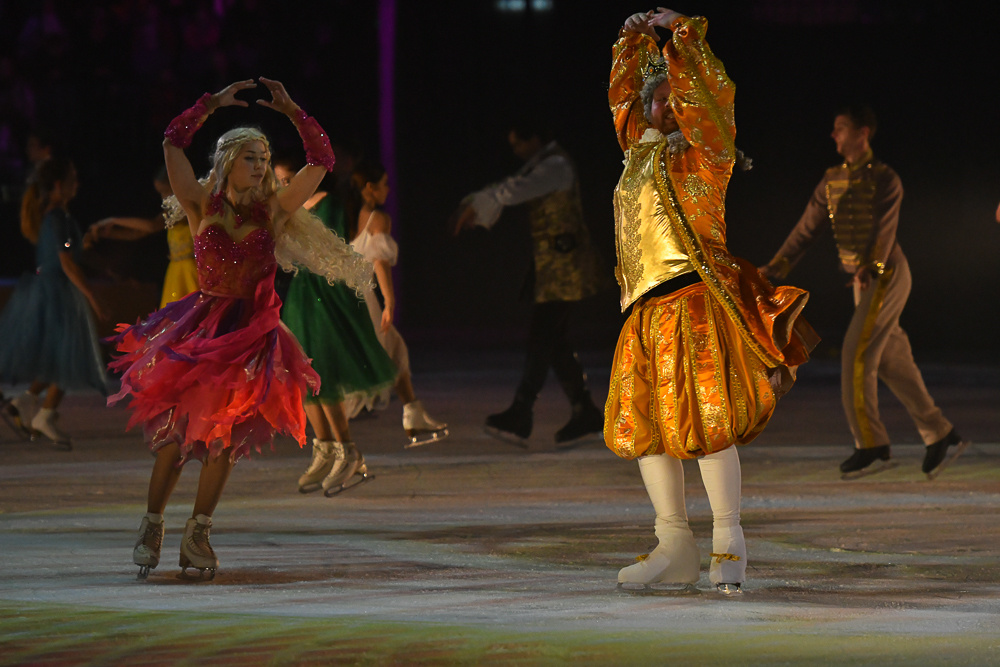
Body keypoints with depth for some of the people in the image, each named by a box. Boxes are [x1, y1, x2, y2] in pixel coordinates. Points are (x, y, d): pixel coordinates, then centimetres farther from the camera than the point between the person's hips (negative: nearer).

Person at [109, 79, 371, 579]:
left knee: (226, 434, -2)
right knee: (177, 428, -8)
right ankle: (152, 526, 5)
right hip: (202, 326, -2)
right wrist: (215, 103, -3)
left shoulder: (274, 212, 5)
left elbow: (322, 160, 3)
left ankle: (197, 534, 7)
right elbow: (173, 142, -5)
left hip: (253, 332, 2)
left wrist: (291, 111, -3)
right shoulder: (203, 206, 0)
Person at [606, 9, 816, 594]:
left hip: (694, 302, -8)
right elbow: (623, 95, 31)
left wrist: (683, 32, -9)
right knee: (643, 423, 5)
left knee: (702, 419, -11)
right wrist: (633, 40, 23)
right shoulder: (641, 148, 17)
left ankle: (729, 545, -6)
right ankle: (676, 546, 11)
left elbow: (710, 94, -15)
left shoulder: (701, 152, -1)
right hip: (647, 310, 8)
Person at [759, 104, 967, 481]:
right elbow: (808, 228, 12)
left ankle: (871, 446, -9)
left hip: (886, 276, -8)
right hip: (865, 280, 8)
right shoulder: (833, 181, 13)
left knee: (856, 355, -13)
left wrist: (869, 266, -38)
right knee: (893, 363, 7)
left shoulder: (884, 179, -10)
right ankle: (942, 438, 13)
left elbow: (884, 228, -23)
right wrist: (775, 268, 4)